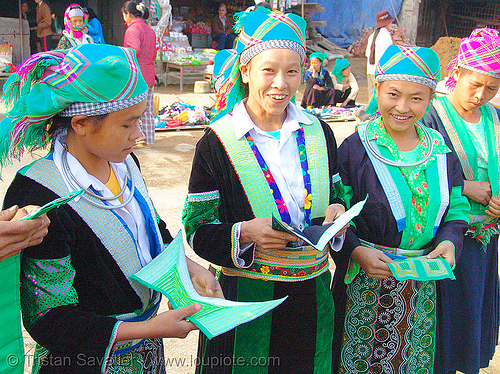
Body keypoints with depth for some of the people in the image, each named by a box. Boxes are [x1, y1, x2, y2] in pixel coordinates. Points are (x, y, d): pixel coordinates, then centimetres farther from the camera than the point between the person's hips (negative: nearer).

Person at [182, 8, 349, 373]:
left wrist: (338, 210, -9)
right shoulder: (217, 144, -10)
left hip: (312, 295, 4)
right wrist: (244, 233, -26)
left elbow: (337, 194, 13)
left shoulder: (319, 134, 2)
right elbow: (198, 231, -9)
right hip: (246, 298, -3)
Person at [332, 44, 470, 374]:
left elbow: (457, 208, 9)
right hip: (365, 282, -4)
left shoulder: (440, 149, 4)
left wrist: (450, 241, -10)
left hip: (423, 283, 4)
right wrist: (357, 251, -24)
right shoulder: (354, 149, -10)